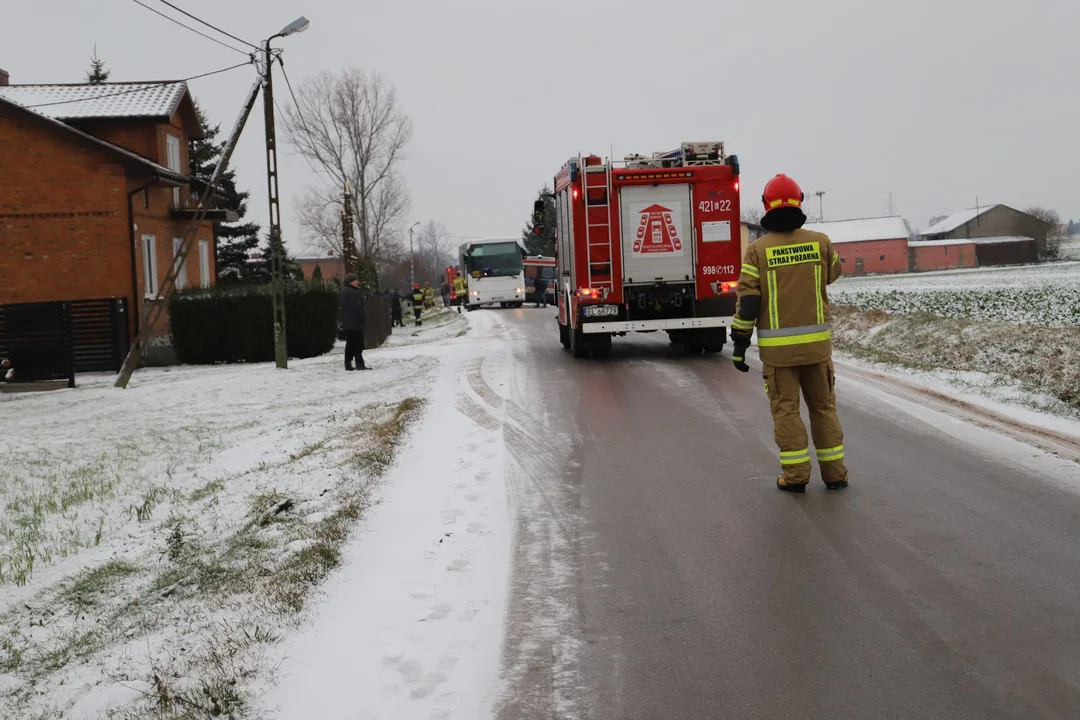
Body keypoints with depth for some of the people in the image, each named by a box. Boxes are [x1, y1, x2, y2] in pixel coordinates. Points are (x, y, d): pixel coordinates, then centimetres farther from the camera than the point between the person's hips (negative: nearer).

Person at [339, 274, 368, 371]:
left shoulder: (345, 291, 17)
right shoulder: (351, 292, -16)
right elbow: (357, 307, -21)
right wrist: (362, 318, -16)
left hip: (348, 323, 10)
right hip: (355, 322, -10)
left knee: (350, 344, 13)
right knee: (358, 344, -8)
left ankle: (348, 364, 14)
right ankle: (359, 364, -10)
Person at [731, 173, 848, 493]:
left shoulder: (758, 250, -7)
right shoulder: (820, 242, -1)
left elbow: (747, 301, -9)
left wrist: (740, 342, -1)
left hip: (777, 346, -2)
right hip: (816, 342, 2)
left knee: (786, 407, 6)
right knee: (823, 406, 12)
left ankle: (796, 475, 6)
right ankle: (834, 472, 15)